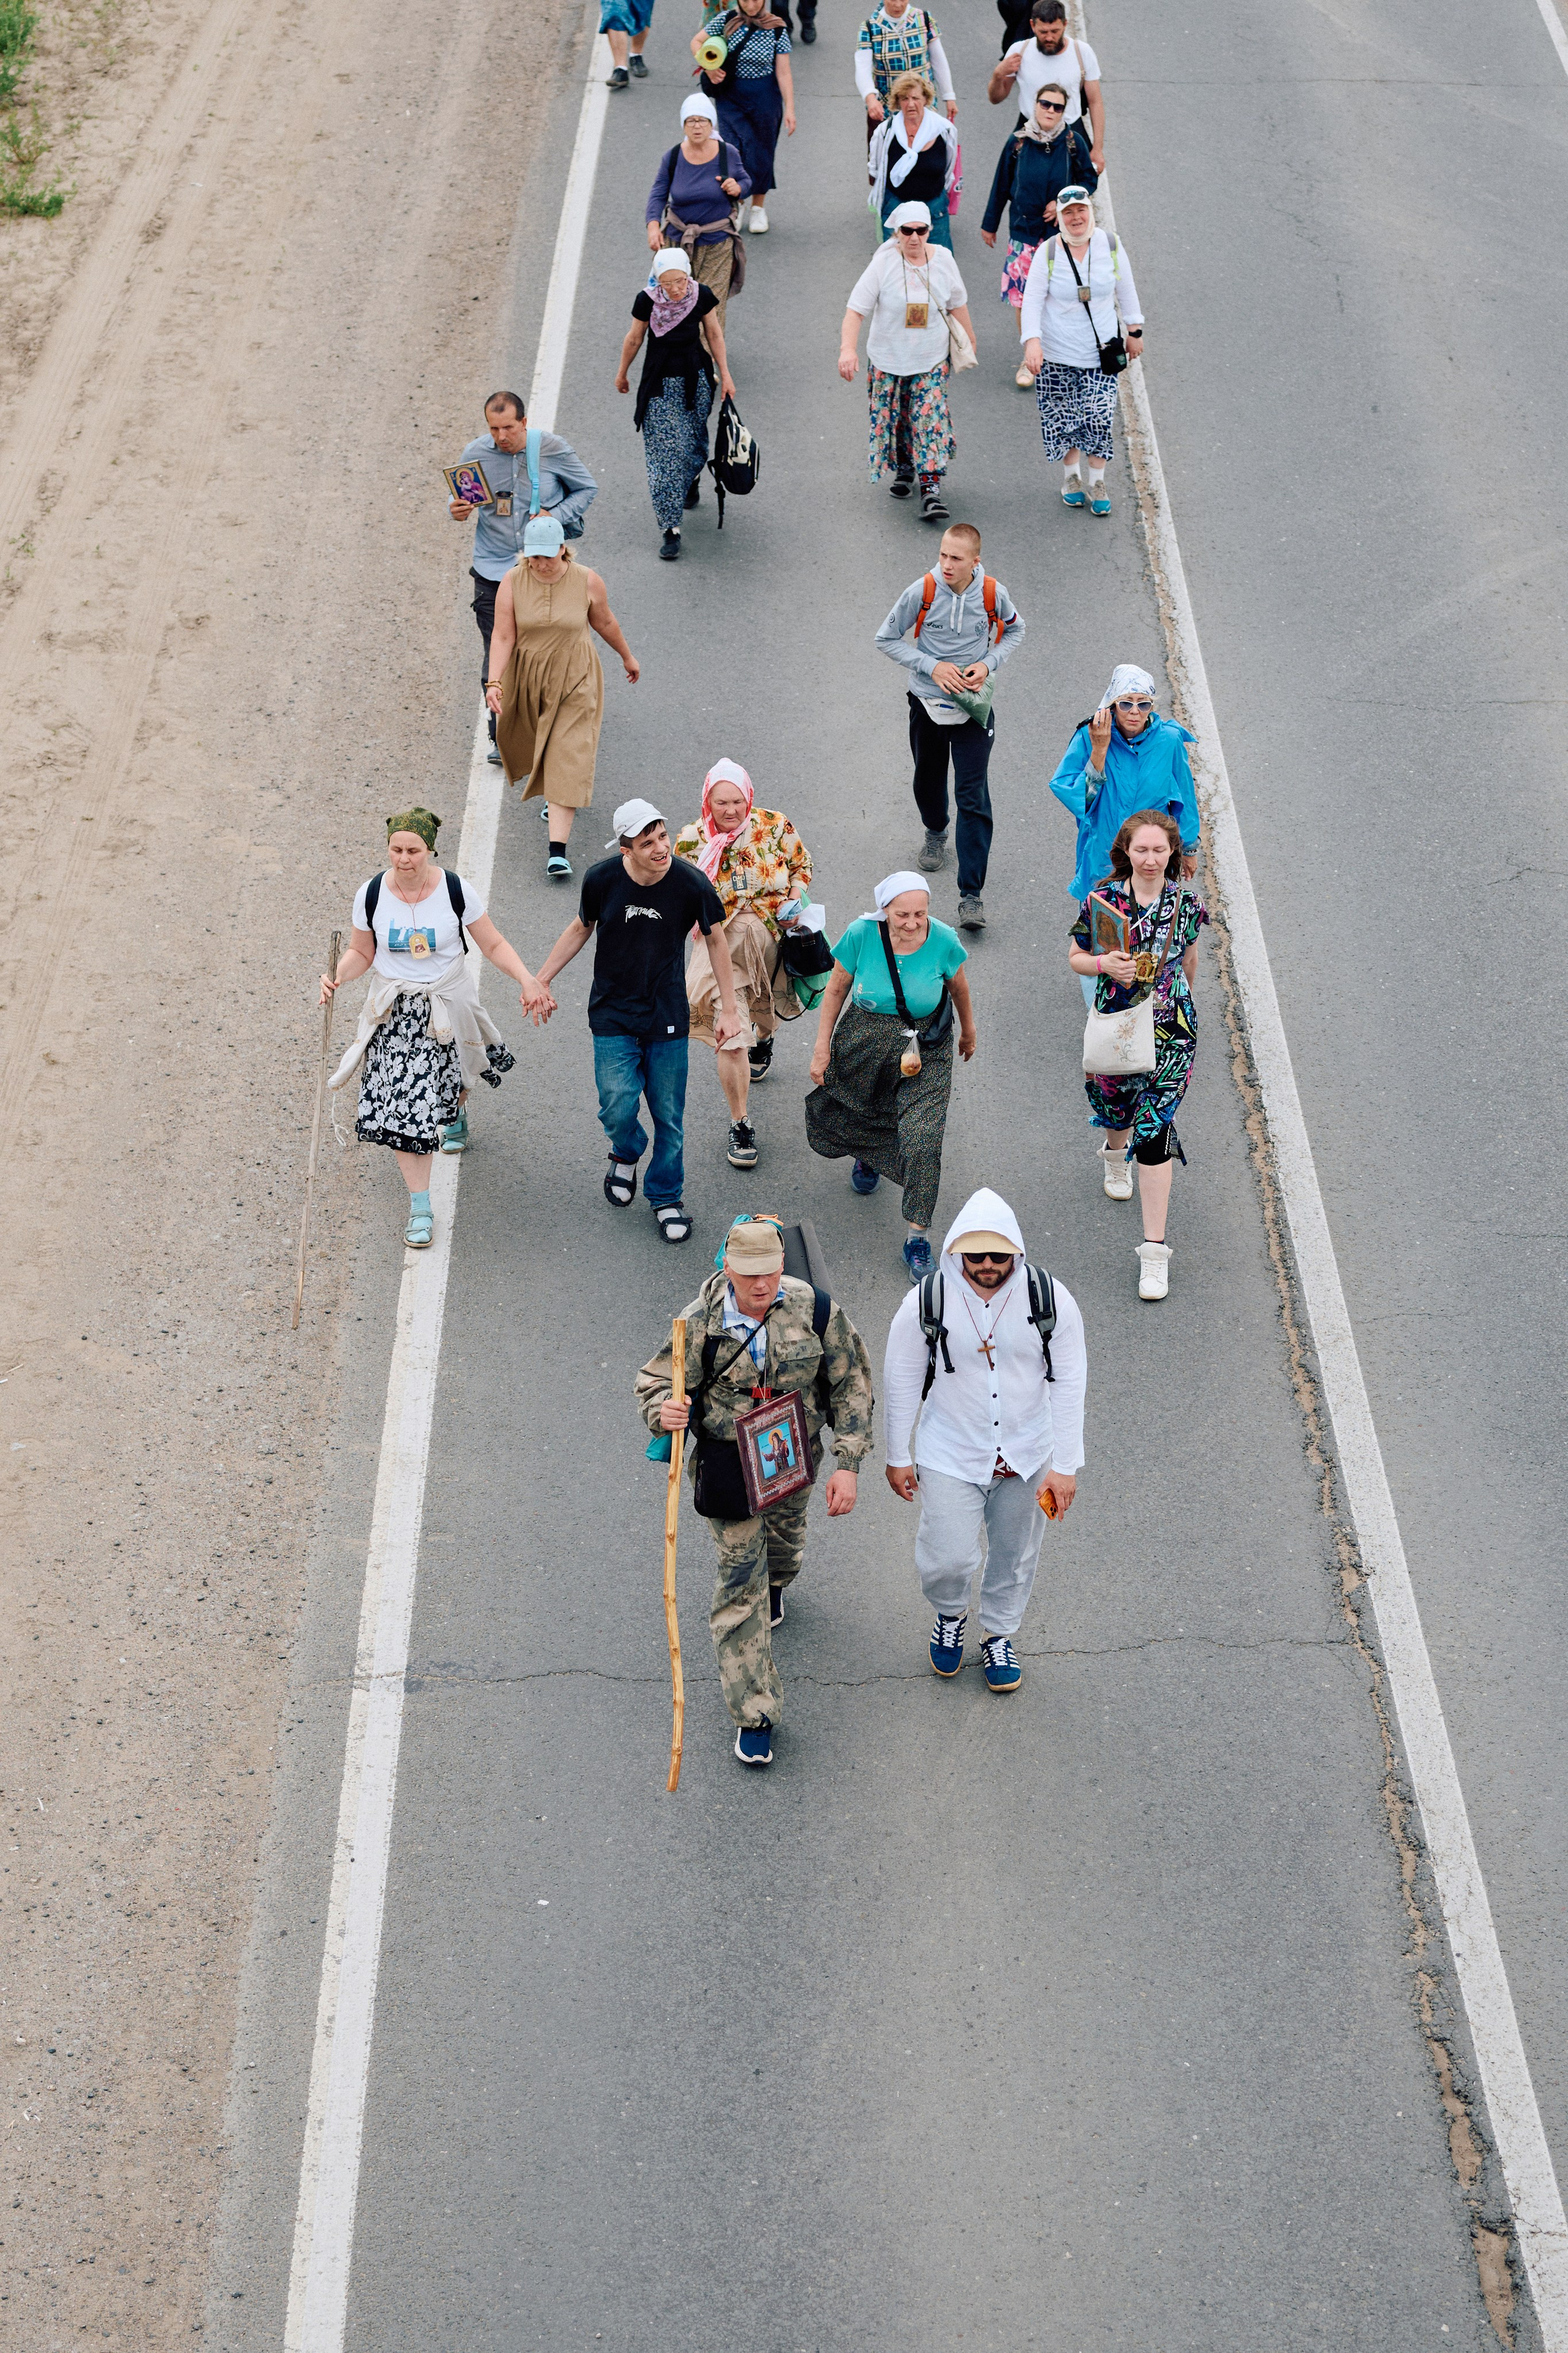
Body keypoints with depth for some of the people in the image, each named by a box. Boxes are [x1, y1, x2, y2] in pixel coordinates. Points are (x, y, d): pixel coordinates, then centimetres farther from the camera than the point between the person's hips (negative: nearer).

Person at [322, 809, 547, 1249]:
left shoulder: (456, 891, -15)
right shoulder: (371, 895, -11)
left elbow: (493, 944, -7)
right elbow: (361, 953, 1)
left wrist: (528, 981, -20)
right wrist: (336, 977, -19)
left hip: (448, 1006, 0)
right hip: (395, 1011, 0)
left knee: (450, 1081, 22)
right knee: (402, 1106, -7)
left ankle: (457, 1115, 64)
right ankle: (420, 1208, 3)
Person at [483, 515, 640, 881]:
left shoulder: (587, 581, -13)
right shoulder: (513, 582, -12)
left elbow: (605, 623, 4)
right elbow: (502, 636, -15)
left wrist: (627, 657, 17)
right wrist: (495, 681, -26)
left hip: (574, 681, -2)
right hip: (527, 679, 2)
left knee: (567, 761, -9)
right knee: (535, 746, 22)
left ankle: (558, 849, -13)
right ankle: (552, 799, 55)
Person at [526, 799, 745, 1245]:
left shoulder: (691, 884, -15)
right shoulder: (602, 879, -13)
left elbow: (716, 939, 2)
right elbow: (580, 929, 8)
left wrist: (728, 1008, 4)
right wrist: (541, 979, 11)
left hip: (667, 1018, 0)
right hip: (612, 1015, 0)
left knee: (669, 1117, 6)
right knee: (618, 1109, -9)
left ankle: (666, 1196, 30)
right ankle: (626, 1155, 28)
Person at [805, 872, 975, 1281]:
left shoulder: (943, 941, -18)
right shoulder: (862, 935, -19)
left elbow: (958, 987, 3)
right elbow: (836, 990, -5)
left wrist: (968, 1029, 20)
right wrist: (822, 1049, -3)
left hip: (926, 1050, -1)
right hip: (865, 1043, 2)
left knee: (922, 1137, -14)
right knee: (856, 1113, 20)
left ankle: (917, 1237, -5)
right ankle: (867, 1154, 60)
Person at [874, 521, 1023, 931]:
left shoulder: (993, 595, -12)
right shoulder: (921, 592, -14)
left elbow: (1014, 630, 10)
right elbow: (887, 639, -4)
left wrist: (988, 664, -8)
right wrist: (932, 667, -16)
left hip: (972, 707, -1)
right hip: (927, 702, 1)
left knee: (973, 799, -8)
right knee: (928, 779, 22)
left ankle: (971, 894, -7)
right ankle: (936, 831, 56)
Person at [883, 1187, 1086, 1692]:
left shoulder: (1052, 1300, -15)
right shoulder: (926, 1304, -17)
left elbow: (1069, 1385, -6)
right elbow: (901, 1382, -4)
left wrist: (1065, 1466, -6)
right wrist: (898, 1457, 3)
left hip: (1026, 1457, 2)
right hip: (950, 1457, -2)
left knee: (1014, 1556, 17)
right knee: (949, 1560, -6)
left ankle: (998, 1635, 45)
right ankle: (949, 1615, 30)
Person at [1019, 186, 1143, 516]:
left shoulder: (1110, 246, -4)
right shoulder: (1048, 253, -10)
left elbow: (1126, 291, 9)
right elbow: (1031, 301, -10)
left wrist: (1134, 331, 15)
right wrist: (1032, 342, -23)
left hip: (1101, 353, 1)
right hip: (1057, 355, -1)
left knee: (1100, 418, -3)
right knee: (1065, 417, 8)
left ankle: (1097, 483, 14)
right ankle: (1071, 476, 30)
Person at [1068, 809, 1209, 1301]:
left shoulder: (1186, 903, -7)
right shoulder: (1103, 898, -8)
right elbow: (1076, 957, -1)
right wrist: (1106, 964, -21)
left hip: (1169, 1029, -1)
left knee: (1155, 1130, -8)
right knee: (1115, 1106, 22)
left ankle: (1154, 1249, -5)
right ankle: (1116, 1150, 64)